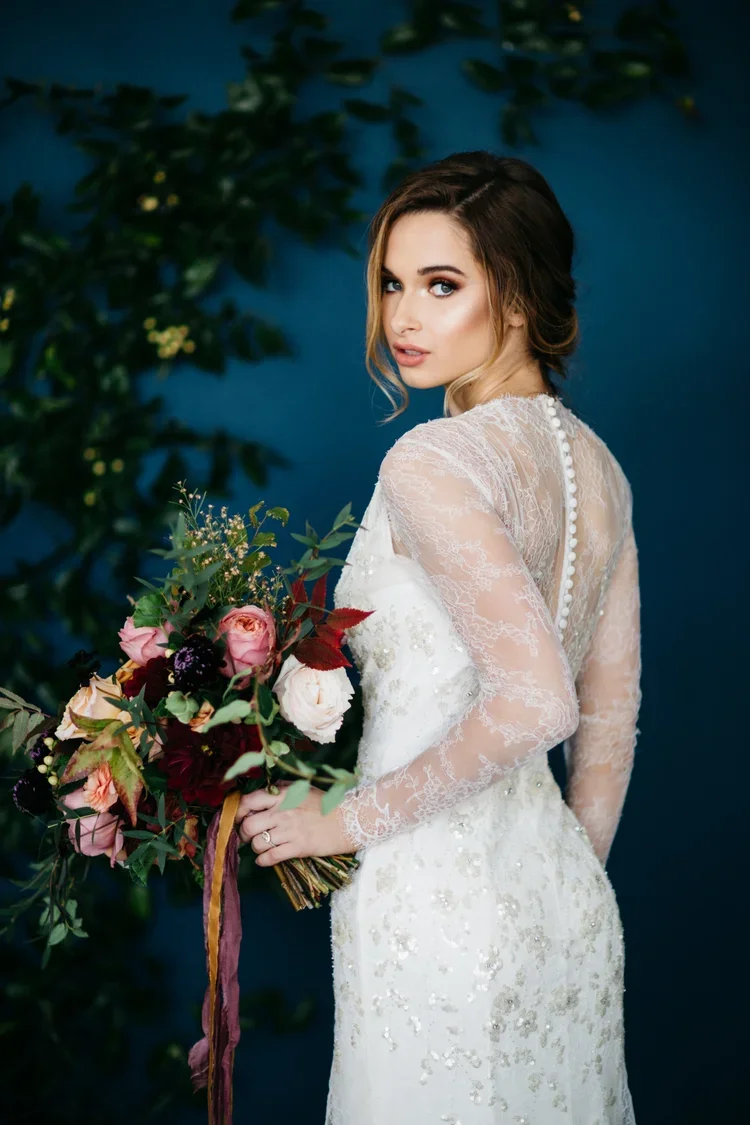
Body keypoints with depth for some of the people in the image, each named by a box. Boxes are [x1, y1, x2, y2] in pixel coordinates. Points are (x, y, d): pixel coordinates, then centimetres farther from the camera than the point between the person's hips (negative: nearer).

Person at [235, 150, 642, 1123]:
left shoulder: (432, 463, -18)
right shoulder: (594, 462, 6)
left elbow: (534, 702, -28)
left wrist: (351, 819, -16)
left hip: (436, 904, -8)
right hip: (568, 893, 8)